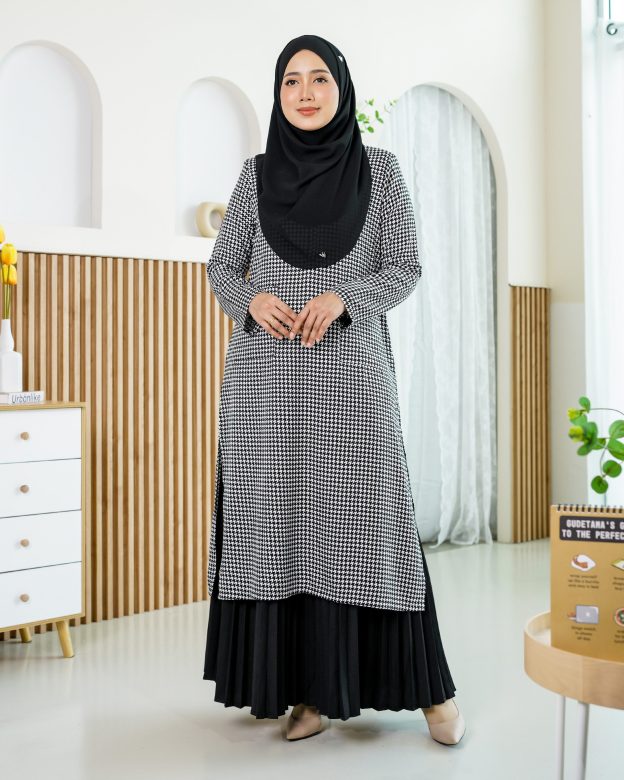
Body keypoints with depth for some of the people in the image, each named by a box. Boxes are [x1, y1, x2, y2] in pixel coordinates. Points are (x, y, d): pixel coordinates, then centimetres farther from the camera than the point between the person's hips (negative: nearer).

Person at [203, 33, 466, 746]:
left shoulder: (380, 168, 6)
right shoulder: (256, 174, 10)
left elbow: (405, 267, 4)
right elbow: (220, 266, 13)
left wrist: (342, 297, -13)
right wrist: (252, 299, -9)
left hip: (352, 372, -2)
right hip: (267, 375, 2)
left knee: (366, 517, -4)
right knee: (279, 521, 0)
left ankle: (429, 686, 10)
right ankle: (309, 688, 11)